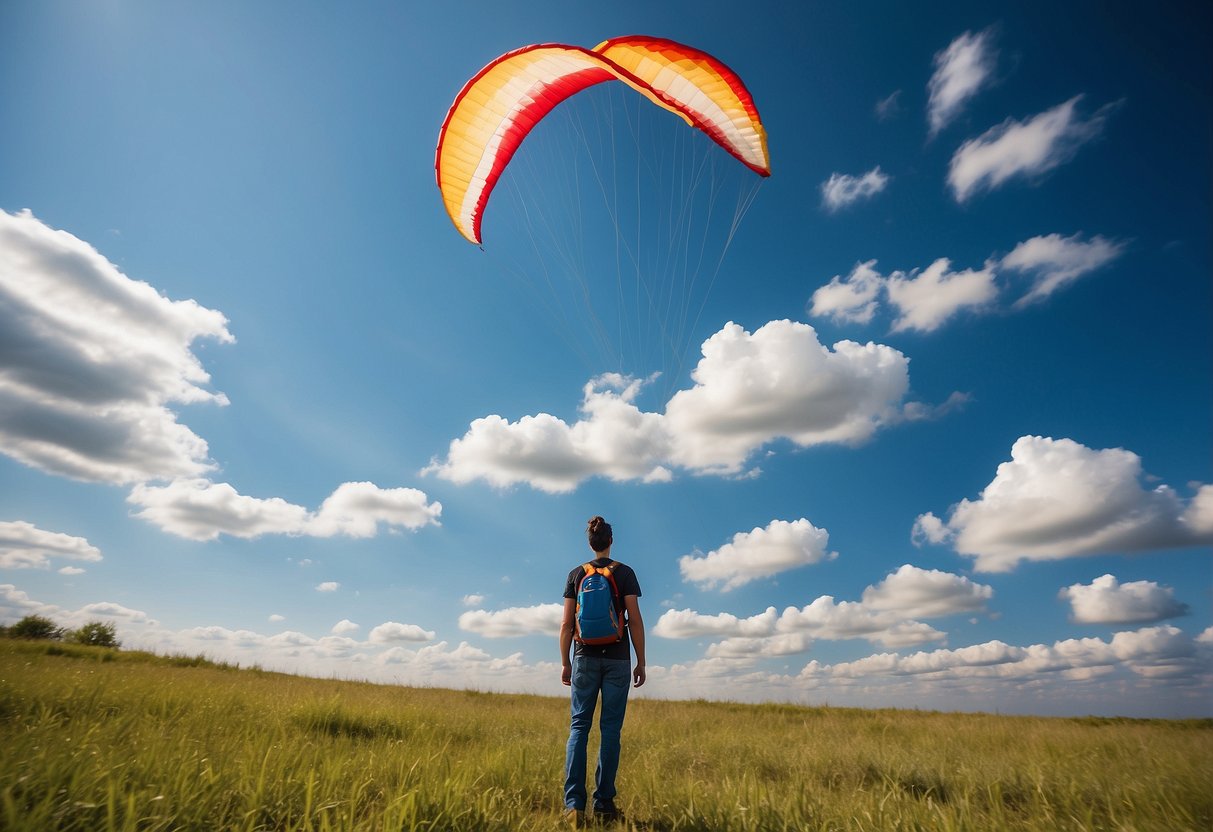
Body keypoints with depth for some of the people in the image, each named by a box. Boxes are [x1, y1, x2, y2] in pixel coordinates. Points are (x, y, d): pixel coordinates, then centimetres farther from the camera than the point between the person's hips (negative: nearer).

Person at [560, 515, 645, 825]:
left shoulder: (576, 575, 3)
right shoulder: (625, 573, -3)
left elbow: (566, 623, 2)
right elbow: (635, 620, -6)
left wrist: (565, 663, 10)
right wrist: (641, 662, 2)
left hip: (586, 657, 1)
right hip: (617, 658, -1)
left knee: (579, 726, 6)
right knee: (610, 728, 5)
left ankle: (573, 803, 0)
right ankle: (604, 803, 9)